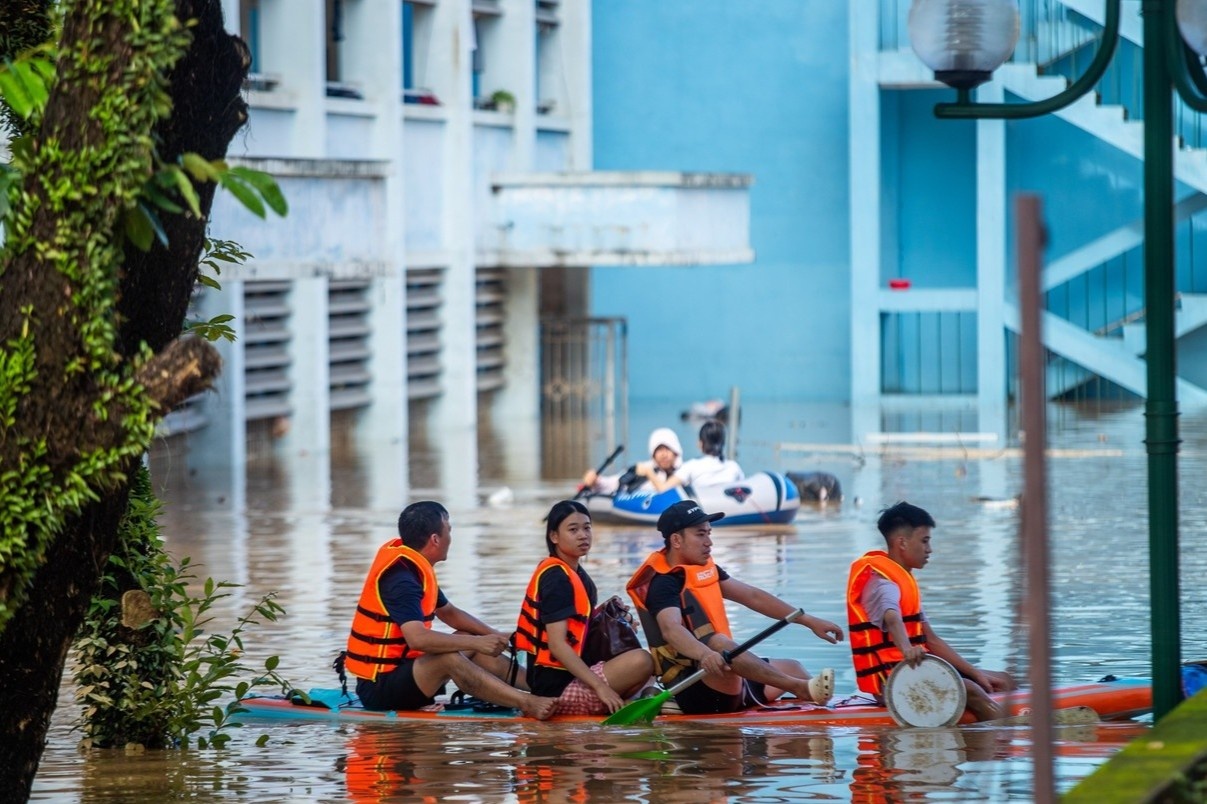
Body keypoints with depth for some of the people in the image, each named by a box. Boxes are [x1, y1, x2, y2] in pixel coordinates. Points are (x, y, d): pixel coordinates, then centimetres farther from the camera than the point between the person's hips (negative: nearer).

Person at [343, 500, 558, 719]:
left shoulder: (416, 567, 10)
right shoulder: (400, 578, -21)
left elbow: (449, 613, 24)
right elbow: (417, 638, -34)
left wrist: (495, 636, 10)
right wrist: (477, 643, -28)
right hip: (377, 686, -11)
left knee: (469, 642, 12)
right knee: (450, 659, -30)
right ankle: (527, 704, -40)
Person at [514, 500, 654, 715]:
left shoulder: (577, 574, 16)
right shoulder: (556, 578, -15)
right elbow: (557, 644, -22)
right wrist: (599, 686, -25)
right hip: (557, 685, -10)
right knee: (640, 661, -25)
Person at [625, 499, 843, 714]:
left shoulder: (705, 570, 16)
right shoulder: (664, 583, -14)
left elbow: (753, 597, 16)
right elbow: (670, 629, -33)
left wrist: (809, 621, 11)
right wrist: (705, 654, -53)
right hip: (692, 689, -11)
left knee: (791, 668, 15)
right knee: (719, 643, -35)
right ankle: (801, 688, -48)